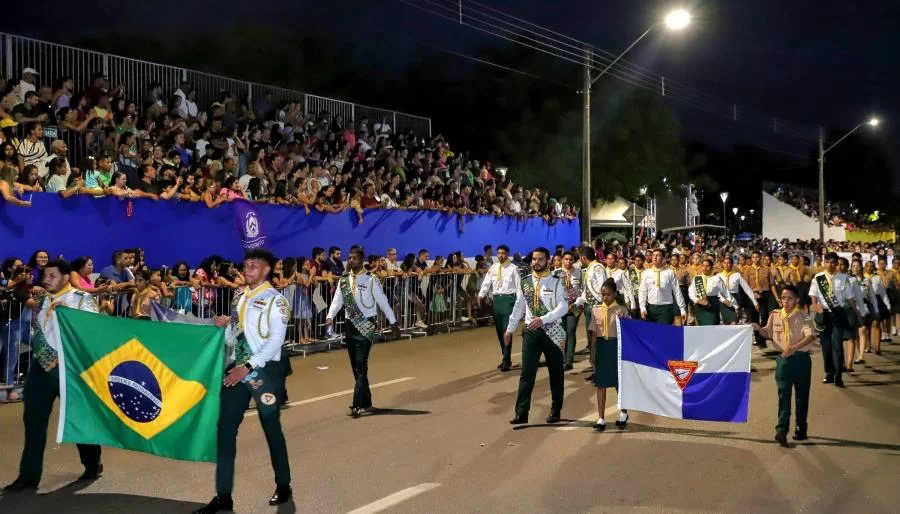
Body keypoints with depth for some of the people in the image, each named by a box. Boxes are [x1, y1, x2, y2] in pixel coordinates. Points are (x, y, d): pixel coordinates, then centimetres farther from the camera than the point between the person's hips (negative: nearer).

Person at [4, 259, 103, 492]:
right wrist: (43, 356, 5)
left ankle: (93, 466, 25)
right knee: (33, 421, 5)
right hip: (42, 366, 6)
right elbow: (36, 332, 18)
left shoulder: (82, 299, -5)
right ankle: (29, 477, 13)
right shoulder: (42, 301, 13)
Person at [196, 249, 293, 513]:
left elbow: (276, 340, -16)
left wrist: (248, 367, -20)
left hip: (264, 370, -6)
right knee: (225, 428, 1)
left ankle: (283, 486, 26)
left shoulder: (274, 299, -8)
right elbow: (234, 338, 17)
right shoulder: (239, 297, 11)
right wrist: (224, 326, -5)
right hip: (237, 368, 6)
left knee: (271, 427, 7)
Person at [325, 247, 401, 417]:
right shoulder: (344, 279, 7)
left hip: (367, 325, -6)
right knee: (355, 366, 11)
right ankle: (366, 401, 23)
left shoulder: (371, 279, -7)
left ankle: (357, 405, -12)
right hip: (351, 325, 6)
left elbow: (382, 301, -4)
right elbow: (337, 300, 2)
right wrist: (330, 317, -15)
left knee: (361, 366, -11)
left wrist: (393, 322, -1)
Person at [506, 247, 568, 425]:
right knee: (527, 372, -3)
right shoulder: (524, 282, 5)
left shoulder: (556, 283, -5)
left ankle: (556, 411, 23)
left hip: (552, 331, -2)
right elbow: (518, 307, 12)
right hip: (531, 331, 2)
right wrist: (510, 329, 13)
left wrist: (543, 319, -24)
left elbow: (563, 307, -13)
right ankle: (521, 413, -1)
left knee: (556, 372, 10)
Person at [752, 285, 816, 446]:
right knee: (783, 394, -5)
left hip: (801, 359, -2)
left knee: (802, 395, 10)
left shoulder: (803, 317, -8)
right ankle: (781, 429, -8)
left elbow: (811, 336, -23)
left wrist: (793, 348, -34)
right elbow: (768, 333, 17)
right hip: (783, 359, 2)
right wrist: (759, 328, -3)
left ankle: (800, 428, 24)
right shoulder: (775, 315, 3)